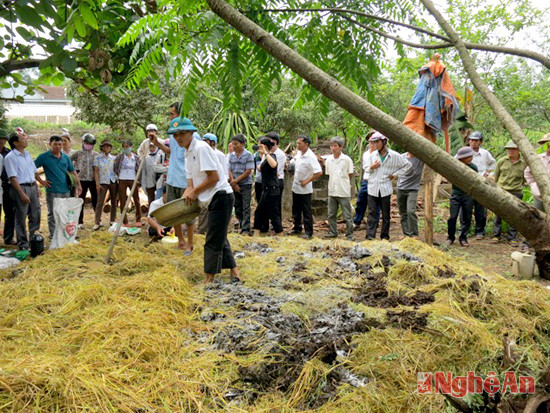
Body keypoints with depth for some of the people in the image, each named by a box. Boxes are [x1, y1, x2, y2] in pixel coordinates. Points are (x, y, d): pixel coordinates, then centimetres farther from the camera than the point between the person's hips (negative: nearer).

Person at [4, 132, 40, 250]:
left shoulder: (27, 154, 12)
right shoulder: (10, 157, -10)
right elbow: (13, 178, -15)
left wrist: (36, 187, 12)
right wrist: (22, 194, -20)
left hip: (32, 187, 7)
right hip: (20, 188, -7)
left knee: (35, 216, 11)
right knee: (21, 218, 1)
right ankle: (23, 243, 11)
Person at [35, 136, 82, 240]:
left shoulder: (65, 157, 11)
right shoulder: (44, 157, -3)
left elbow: (73, 172, 18)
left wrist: (78, 184, 11)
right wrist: (41, 181, -7)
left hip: (66, 190, 5)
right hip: (52, 191, -5)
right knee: (53, 214, 0)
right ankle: (52, 236, 7)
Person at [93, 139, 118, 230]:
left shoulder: (113, 158, 10)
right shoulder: (98, 158, 3)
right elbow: (96, 171, -1)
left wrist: (118, 182, 4)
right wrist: (97, 183, -9)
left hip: (113, 182, 3)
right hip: (103, 182, -3)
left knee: (114, 202, 6)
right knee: (100, 202, -7)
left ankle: (112, 221, 17)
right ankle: (97, 222, -5)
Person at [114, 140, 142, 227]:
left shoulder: (136, 157, 4)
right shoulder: (119, 156, 1)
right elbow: (115, 168, 6)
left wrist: (138, 179, 3)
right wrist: (117, 177, 2)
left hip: (133, 180, 1)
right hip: (122, 181, -1)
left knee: (136, 200, 4)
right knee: (122, 202, 2)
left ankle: (138, 220, 17)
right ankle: (125, 222, 9)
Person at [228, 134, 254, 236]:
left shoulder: (248, 155, -7)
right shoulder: (232, 155, 7)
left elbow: (248, 171, -11)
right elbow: (230, 170, 7)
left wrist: (235, 181, -13)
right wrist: (233, 183, -6)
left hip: (246, 184, -5)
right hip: (235, 185, 5)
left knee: (246, 208, -3)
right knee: (237, 207, 9)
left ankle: (245, 229, 2)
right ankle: (242, 225, 22)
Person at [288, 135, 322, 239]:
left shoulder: (311, 157, -20)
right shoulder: (298, 153, 4)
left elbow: (319, 172, -27)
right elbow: (292, 164, 25)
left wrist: (307, 181, -20)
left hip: (305, 189, -8)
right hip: (295, 187, 8)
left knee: (306, 212, 1)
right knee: (296, 210, 18)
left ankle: (309, 232, 10)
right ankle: (297, 228, 32)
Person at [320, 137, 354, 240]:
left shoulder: (347, 159, -8)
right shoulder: (328, 159, 4)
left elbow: (350, 175, 0)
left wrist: (342, 181, 2)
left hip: (344, 192, -5)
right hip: (332, 191, 5)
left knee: (347, 215, 2)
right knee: (331, 214, 12)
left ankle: (349, 234, 13)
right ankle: (333, 232, 24)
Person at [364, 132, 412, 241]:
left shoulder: (394, 156, -2)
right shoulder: (372, 155, 6)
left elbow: (408, 165, 8)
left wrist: (395, 174, 2)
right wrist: (371, 167, -8)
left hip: (385, 188, -1)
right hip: (373, 188, 1)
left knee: (385, 213, 7)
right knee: (372, 212, -1)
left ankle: (385, 236, 16)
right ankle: (370, 235, 0)